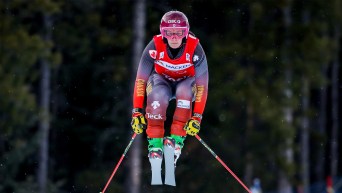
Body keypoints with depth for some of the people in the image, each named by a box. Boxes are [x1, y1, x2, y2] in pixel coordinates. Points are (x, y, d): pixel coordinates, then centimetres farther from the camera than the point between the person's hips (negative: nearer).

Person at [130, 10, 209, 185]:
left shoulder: (195, 49, -28)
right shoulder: (154, 47, -26)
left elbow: (202, 85, -24)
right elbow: (140, 80, -20)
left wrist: (197, 117, -29)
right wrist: (137, 111, -24)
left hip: (186, 81, 0)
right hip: (162, 80, 0)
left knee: (185, 92, -36)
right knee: (158, 96, -35)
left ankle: (177, 139, -27)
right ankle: (155, 143, -25)